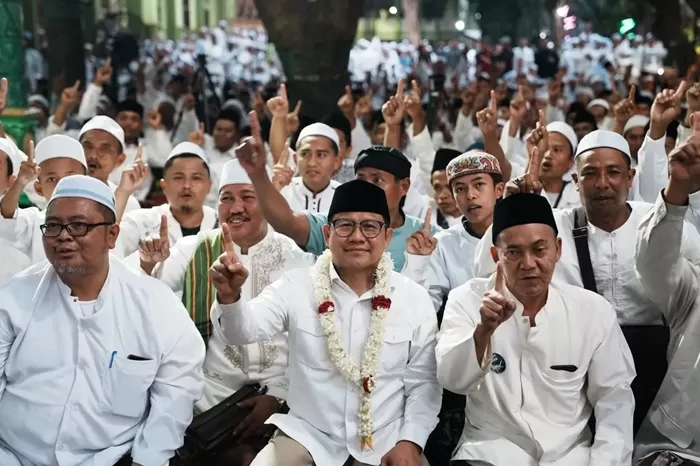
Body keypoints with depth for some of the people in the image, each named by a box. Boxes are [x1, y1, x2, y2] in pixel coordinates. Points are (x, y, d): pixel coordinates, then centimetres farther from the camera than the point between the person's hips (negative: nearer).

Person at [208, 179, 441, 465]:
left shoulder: (415, 299, -1)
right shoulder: (297, 287, -3)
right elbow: (243, 330, -16)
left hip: (385, 442, 1)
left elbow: (422, 383, 3)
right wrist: (229, 297, -37)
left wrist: (410, 442, -9)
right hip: (307, 435, 0)